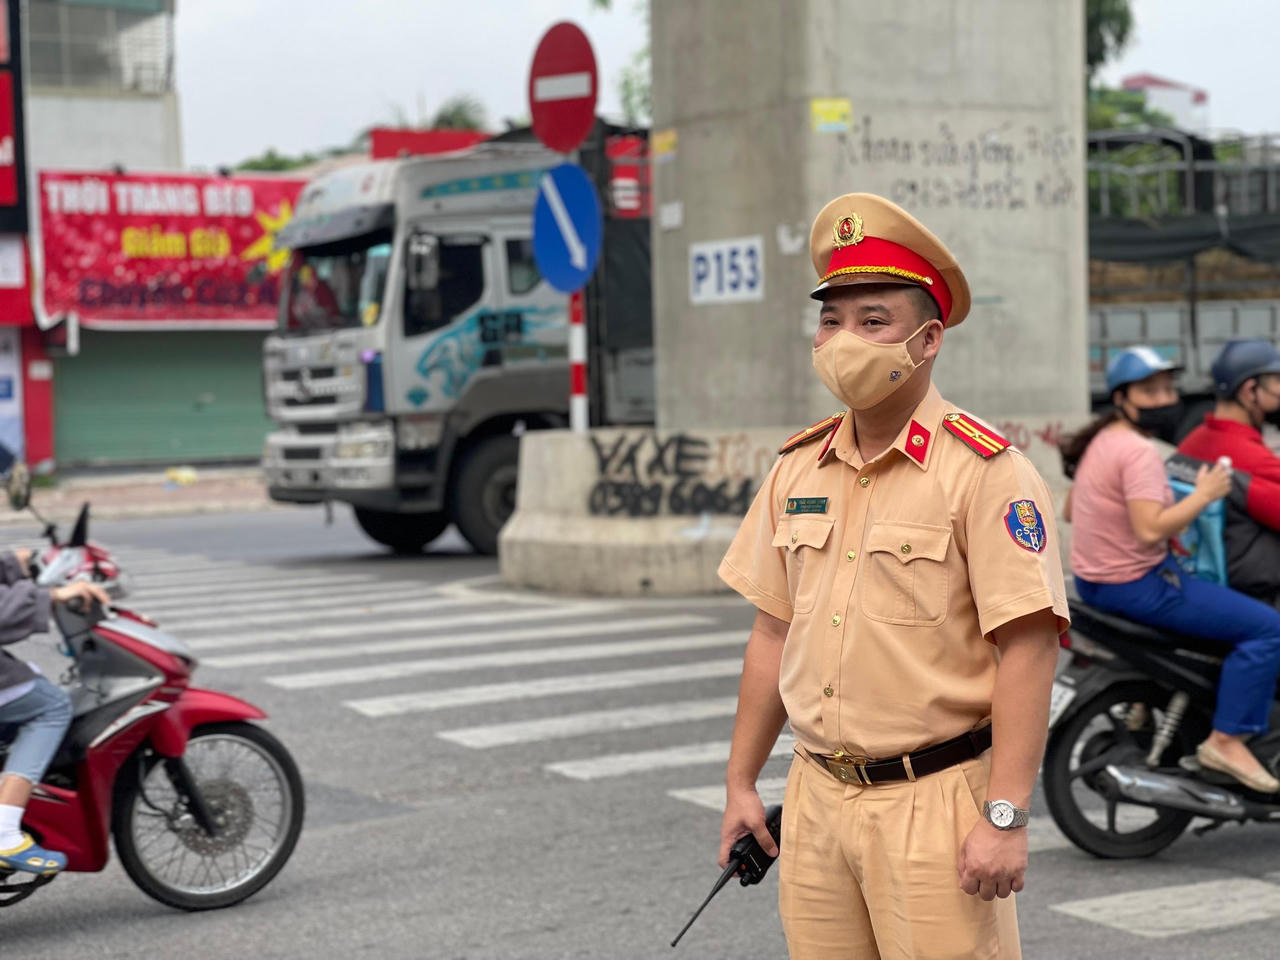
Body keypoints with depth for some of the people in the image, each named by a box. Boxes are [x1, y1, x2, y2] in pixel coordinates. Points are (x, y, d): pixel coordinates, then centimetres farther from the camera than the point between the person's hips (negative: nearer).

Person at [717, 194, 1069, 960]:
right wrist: (742, 782, 16)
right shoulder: (799, 468, 10)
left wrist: (1005, 818, -18)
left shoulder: (985, 471, -10)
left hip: (934, 802, -6)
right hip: (816, 800, 6)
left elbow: (1027, 651, -14)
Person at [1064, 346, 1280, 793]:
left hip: (1092, 580, 10)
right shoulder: (1139, 451, -20)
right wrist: (1203, 495, -21)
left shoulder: (1101, 440, 9)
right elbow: (1150, 530, -29)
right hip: (1135, 584, -10)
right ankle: (1226, 741, -12)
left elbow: (1071, 511, 18)